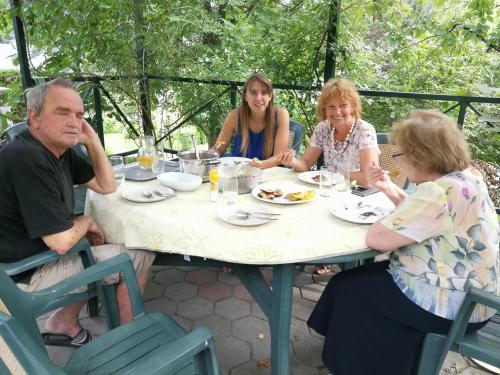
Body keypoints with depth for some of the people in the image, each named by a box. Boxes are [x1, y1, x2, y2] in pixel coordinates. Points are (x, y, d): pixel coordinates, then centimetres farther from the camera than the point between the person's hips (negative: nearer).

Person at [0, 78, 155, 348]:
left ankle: (65, 323, 21)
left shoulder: (60, 150, 2)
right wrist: (86, 222, -6)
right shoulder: (28, 159, -27)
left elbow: (107, 187, 8)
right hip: (26, 275, -9)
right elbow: (61, 241, -28)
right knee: (141, 255, -5)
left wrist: (92, 141, -4)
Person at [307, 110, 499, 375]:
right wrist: (390, 190, 5)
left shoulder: (438, 193, -30)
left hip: (449, 305, -10)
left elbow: (376, 239, -27)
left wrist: (384, 222, -6)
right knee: (363, 275, 20)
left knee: (347, 288, 5)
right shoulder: (467, 179, 2)